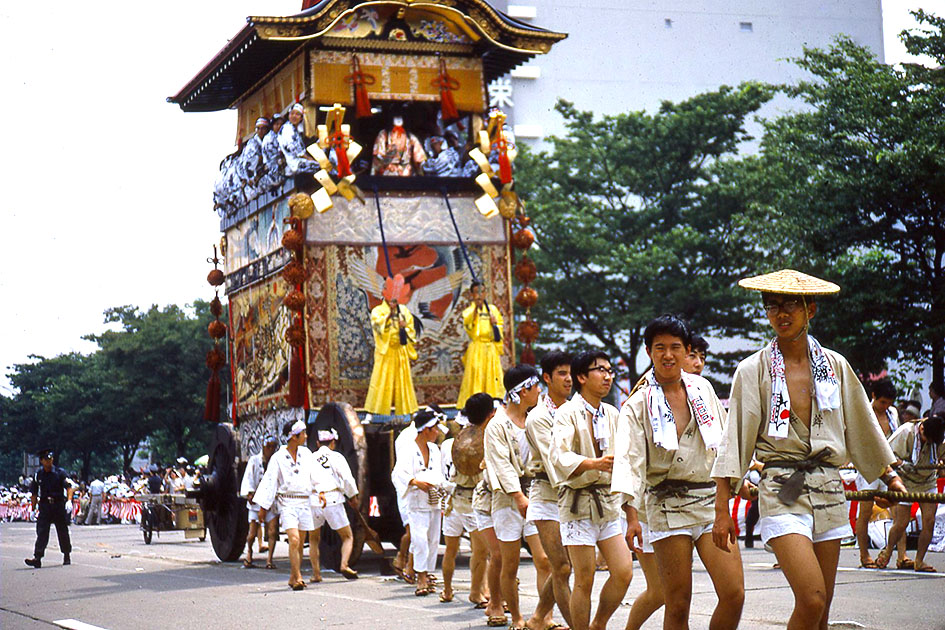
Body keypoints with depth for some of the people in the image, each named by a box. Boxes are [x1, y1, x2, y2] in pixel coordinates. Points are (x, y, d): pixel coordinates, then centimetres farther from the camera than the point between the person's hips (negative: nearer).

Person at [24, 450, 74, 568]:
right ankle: (37, 558, -17)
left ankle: (67, 556, 23)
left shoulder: (60, 472, -1)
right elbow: (34, 493, 12)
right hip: (44, 505, 1)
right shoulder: (37, 475, 6)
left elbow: (69, 487, -8)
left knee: (63, 532, 8)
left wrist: (69, 501, -24)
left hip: (59, 505, -1)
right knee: (41, 532, -9)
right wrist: (33, 509, 9)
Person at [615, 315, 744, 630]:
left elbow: (724, 439, 23)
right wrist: (632, 515, -20)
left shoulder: (702, 388, 11)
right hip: (667, 506, -3)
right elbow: (630, 461, -10)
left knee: (734, 594, -9)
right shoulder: (637, 405, -1)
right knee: (678, 604, -3)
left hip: (711, 498, 3)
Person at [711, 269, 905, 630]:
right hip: (782, 491, -4)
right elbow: (734, 441, -3)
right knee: (811, 601, -18)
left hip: (829, 490, 4)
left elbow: (861, 426, 20)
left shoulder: (834, 366, 9)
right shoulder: (753, 370, -1)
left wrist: (890, 477, 23)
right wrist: (722, 509, -8)